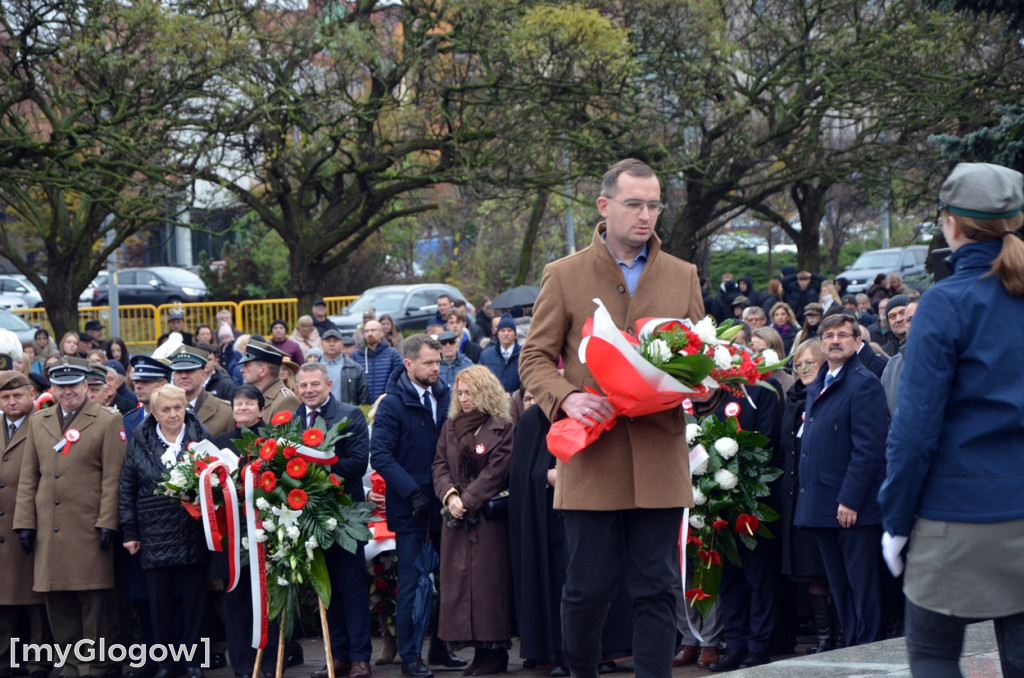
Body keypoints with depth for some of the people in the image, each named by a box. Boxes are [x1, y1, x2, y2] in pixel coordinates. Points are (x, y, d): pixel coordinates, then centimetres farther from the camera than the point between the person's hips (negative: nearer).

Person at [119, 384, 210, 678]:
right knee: (159, 601, 4)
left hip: (193, 533, -1)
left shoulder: (200, 436, 1)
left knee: (194, 599, 5)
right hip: (155, 535, 1)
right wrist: (129, 532, 1)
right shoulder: (140, 442, 3)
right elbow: (126, 488, 5)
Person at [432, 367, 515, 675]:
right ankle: (479, 648, 4)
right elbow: (440, 466, 10)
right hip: (456, 519, 6)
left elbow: (496, 470, -9)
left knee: (488, 581, -6)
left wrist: (467, 500, -13)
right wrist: (450, 496, -7)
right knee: (457, 581, 0)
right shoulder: (450, 427, 16)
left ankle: (493, 651, -3)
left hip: (489, 516, -6)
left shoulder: (501, 428, -2)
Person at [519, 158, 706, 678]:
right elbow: (535, 358, 5)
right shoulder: (565, 276, 6)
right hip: (591, 457, -2)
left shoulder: (682, 277, 13)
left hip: (660, 456, 2)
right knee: (588, 588, 0)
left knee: (656, 591, 0)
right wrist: (567, 398, -15)